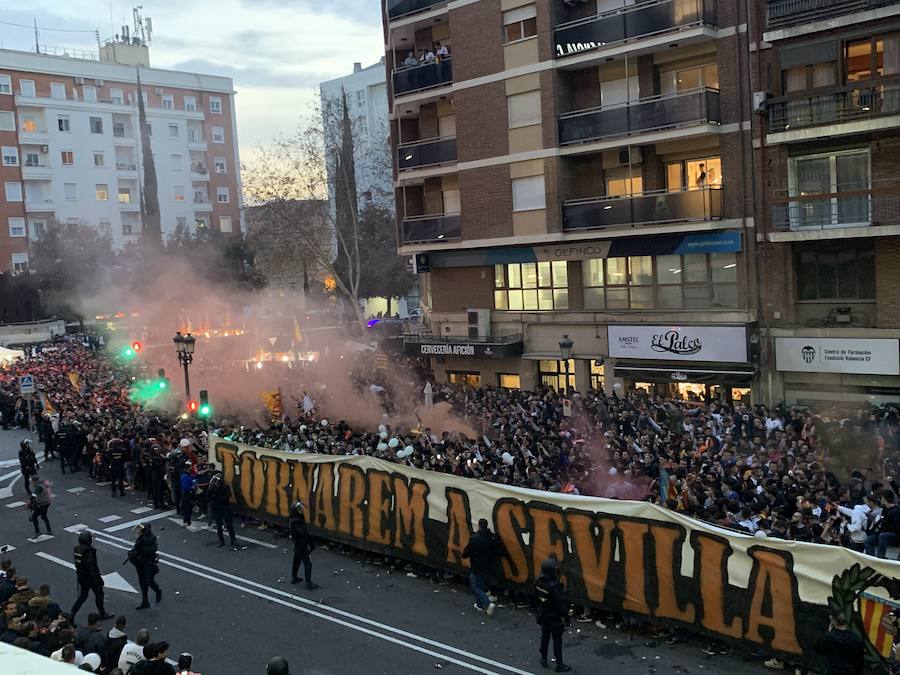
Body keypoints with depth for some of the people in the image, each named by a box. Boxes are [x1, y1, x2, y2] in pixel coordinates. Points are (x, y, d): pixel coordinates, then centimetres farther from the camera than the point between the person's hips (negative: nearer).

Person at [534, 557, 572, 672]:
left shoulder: (538, 582, -9)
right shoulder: (554, 586, -32)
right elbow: (561, 603, -24)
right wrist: (565, 615, -11)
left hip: (543, 615, 7)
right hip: (554, 617, -7)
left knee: (545, 637, 22)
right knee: (557, 640, 7)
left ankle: (544, 659, 35)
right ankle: (559, 665, 17)